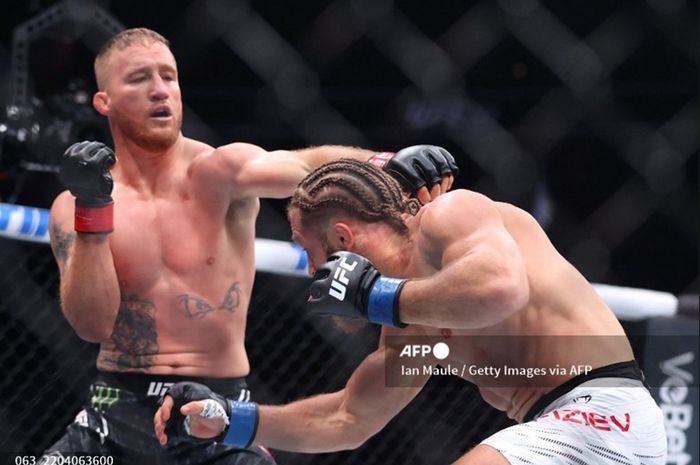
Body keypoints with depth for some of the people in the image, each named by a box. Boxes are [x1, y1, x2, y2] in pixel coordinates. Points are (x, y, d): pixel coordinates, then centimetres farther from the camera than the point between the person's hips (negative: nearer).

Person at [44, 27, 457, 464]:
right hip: (119, 412, 1)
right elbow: (92, 325, -10)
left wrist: (385, 164, -44)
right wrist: (91, 211, -20)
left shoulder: (219, 172, -5)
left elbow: (305, 165, -25)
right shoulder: (71, 208, 2)